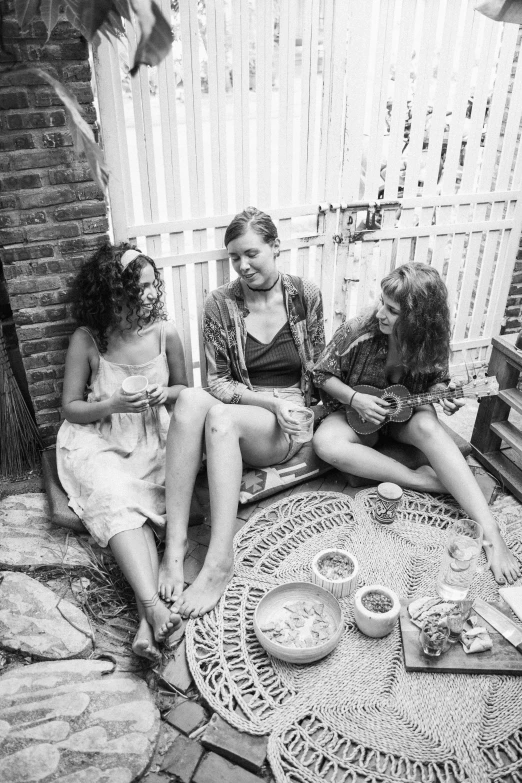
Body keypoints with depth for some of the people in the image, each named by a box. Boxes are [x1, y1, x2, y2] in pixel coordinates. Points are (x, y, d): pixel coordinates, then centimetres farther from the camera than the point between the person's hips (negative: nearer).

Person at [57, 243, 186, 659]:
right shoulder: (86, 341, -7)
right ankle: (154, 606, -44)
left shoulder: (165, 333, -2)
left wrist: (165, 393, -11)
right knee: (118, 500, -31)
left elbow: (184, 390, 13)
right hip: (98, 441, -1)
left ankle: (148, 617, -36)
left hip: (152, 438, 2)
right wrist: (113, 405, -19)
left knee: (135, 504, -27)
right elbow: (71, 407, 0)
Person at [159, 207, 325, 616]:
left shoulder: (306, 296, 2)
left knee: (221, 417, -35)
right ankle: (176, 542, -34)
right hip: (236, 412, 2)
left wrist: (291, 406, -4)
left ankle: (220, 560, -36)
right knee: (191, 399, -34)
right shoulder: (220, 304, 2)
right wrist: (270, 401, -14)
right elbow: (218, 382, 0)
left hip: (290, 425, -1)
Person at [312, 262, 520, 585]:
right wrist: (356, 399, -24)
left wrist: (443, 394, -20)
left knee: (428, 426, -36)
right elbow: (323, 374, -9)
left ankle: (490, 532, -39)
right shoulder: (357, 331, -21)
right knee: (326, 443, -33)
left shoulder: (431, 341, -15)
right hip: (358, 412, 0)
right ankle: (426, 480, -26)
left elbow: (434, 381, 4)